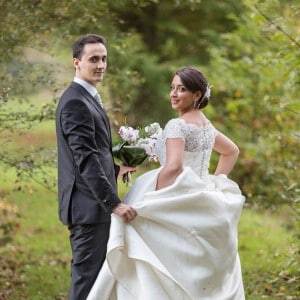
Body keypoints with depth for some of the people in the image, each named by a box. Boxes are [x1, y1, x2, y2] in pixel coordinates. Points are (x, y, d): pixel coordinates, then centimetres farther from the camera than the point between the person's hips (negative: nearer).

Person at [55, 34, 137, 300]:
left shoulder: (86, 98, 15)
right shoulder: (75, 102, -17)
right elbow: (85, 159, -25)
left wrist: (114, 170, 21)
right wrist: (114, 203, -28)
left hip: (93, 204, 10)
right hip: (89, 205, -10)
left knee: (89, 274, 15)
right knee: (88, 277, -7)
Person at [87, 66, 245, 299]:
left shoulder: (177, 125, -14)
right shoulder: (206, 125, 13)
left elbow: (173, 167, -25)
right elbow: (231, 151, 28)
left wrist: (153, 201, -18)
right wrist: (213, 183, 22)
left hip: (180, 206, -9)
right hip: (203, 206, 9)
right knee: (203, 274, 11)